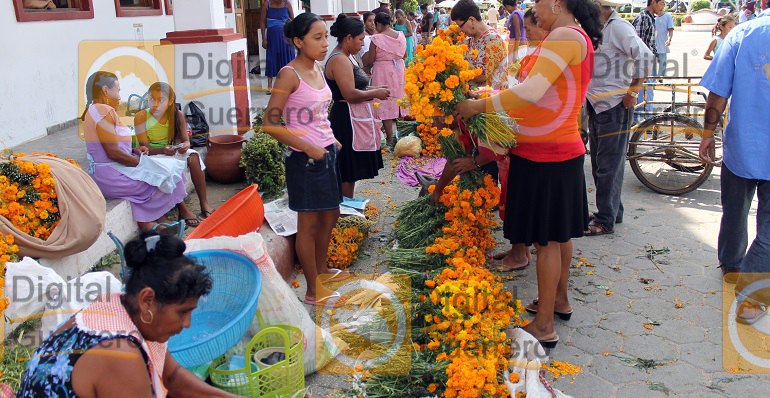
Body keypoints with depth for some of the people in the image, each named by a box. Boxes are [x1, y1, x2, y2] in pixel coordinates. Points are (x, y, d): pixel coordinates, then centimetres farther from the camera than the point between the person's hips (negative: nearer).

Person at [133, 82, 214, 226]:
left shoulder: (178, 115, -6)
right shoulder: (141, 117, -16)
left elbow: (185, 140, -3)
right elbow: (144, 147, -19)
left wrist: (185, 145, -28)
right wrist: (163, 150, -39)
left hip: (169, 151, 4)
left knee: (193, 156, -22)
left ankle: (204, 204, -22)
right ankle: (183, 211, -31)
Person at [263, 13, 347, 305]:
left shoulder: (317, 68, 7)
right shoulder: (290, 75, -17)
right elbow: (270, 123, -19)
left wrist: (331, 140, 9)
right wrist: (309, 148, -20)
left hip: (326, 152, 8)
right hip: (304, 158, -8)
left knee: (330, 216, 20)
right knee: (308, 223, 3)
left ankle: (321, 270, 40)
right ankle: (313, 290, 16)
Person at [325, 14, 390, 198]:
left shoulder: (345, 58, 16)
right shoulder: (339, 60, -17)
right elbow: (350, 94, -25)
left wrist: (372, 91, 9)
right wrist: (375, 93, -12)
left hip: (351, 121, 11)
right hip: (346, 122, -11)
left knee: (350, 172, 16)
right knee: (348, 174, -2)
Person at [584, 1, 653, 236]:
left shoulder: (617, 26, -13)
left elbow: (645, 56, -24)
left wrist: (632, 92, -18)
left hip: (614, 106, -9)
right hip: (596, 105, 9)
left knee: (609, 166, -4)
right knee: (598, 163, 14)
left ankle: (606, 221, 3)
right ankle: (613, 211, 26)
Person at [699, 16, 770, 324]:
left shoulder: (742, 33, -9)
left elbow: (718, 93, -7)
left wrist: (708, 132, 7)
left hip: (741, 146, 2)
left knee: (734, 215, 22)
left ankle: (731, 266, 44)